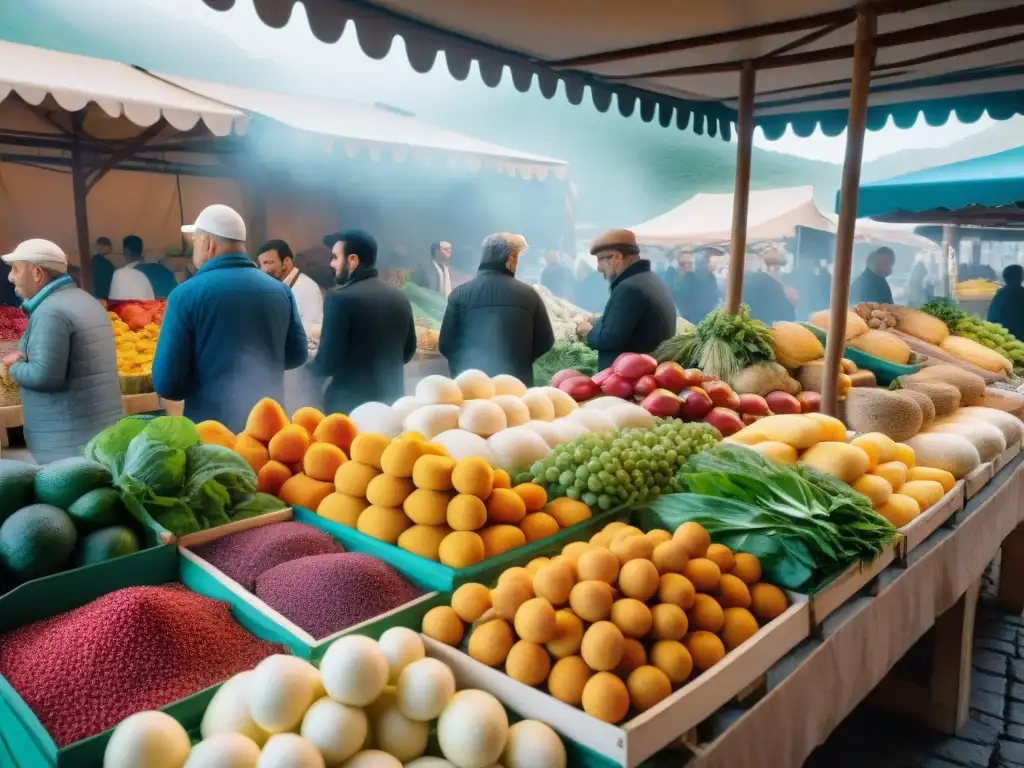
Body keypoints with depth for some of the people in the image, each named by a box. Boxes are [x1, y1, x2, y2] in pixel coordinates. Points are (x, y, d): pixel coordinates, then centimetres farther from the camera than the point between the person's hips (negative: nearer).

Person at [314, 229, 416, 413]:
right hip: (392, 398, 7)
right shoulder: (400, 297, 5)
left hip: (351, 402, -6)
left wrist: (316, 365, 4)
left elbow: (327, 362, -16)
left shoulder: (340, 298, -15)